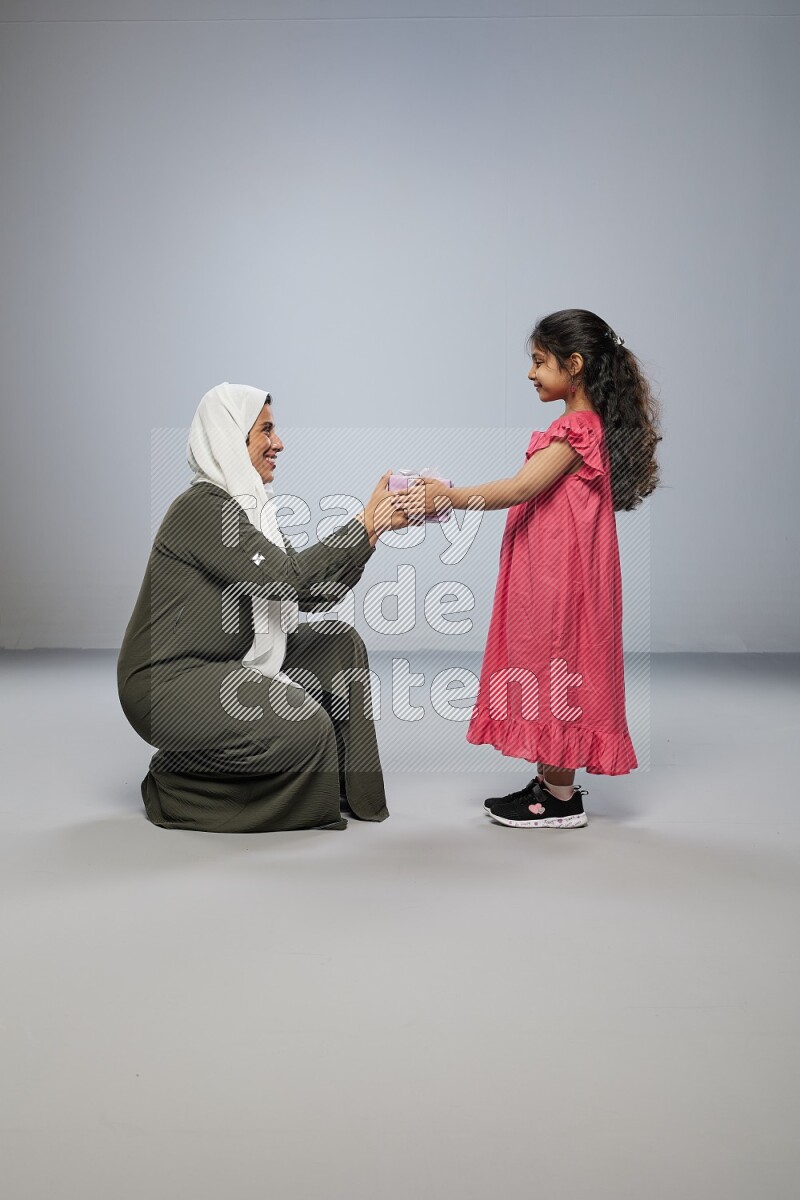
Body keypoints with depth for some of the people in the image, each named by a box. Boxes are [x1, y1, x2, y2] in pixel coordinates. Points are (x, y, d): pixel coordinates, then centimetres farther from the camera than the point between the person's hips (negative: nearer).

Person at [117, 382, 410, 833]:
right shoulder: (203, 505, -17)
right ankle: (174, 785, -3)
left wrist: (377, 525, -3)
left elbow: (315, 595, 4)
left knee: (340, 643, 4)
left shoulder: (249, 507, 12)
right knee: (305, 728, -25)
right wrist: (367, 522, -20)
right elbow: (287, 576, -26)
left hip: (224, 666, 10)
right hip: (167, 682, -10)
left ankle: (346, 788, 8)